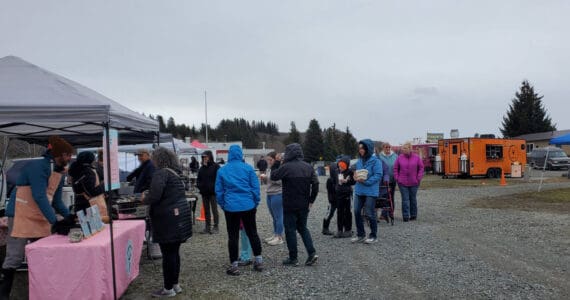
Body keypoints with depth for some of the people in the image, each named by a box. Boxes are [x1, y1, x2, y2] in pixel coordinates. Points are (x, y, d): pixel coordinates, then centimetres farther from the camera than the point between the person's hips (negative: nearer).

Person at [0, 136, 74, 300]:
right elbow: (39, 197, -25)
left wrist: (69, 216, -2)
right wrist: (55, 221, -28)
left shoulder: (59, 173, 8)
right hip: (21, 216, -8)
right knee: (14, 258, -6)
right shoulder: (38, 166, -18)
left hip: (41, 219, 9)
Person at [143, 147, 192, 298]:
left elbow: (154, 196, -24)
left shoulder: (161, 173, -14)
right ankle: (175, 284, 25)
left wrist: (145, 198, -2)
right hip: (179, 216, 9)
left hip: (168, 219, -9)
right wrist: (150, 195, 19)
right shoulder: (175, 172, 14)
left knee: (168, 254, 0)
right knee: (174, 252, 16)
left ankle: (168, 288, 9)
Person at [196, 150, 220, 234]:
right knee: (206, 210, 11)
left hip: (213, 192, -6)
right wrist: (199, 185, 2)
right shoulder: (202, 168, 12)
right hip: (204, 192, 6)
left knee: (214, 210, 1)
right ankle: (207, 227, 18)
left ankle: (215, 227, 8)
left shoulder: (215, 166, -7)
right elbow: (198, 179, 19)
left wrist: (213, 187, -16)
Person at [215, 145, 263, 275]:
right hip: (248, 206, 1)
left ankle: (234, 265, 9)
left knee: (233, 236, 6)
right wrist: (256, 203, 9)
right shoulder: (248, 168, -1)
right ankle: (259, 260, 19)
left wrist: (223, 205, 14)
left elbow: (219, 191, 4)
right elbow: (255, 187, -1)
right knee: (252, 233, 13)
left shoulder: (222, 170, 2)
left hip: (231, 207, 0)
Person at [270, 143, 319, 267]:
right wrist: (311, 200, 6)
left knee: (290, 230, 5)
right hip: (304, 205, 5)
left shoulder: (286, 167, -15)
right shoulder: (308, 167, 2)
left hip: (290, 205, -5)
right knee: (302, 228, 19)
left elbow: (273, 176, -2)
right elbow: (315, 184, -1)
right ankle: (312, 253, 8)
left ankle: (293, 258, 11)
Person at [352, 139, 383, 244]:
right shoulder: (359, 161, 10)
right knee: (357, 212, 7)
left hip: (370, 191, -6)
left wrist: (365, 181, -20)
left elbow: (378, 175, -14)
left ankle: (373, 236, 19)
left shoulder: (375, 161, -9)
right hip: (359, 191, 6)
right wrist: (356, 177, -2)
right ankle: (360, 235, 22)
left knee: (370, 214, 2)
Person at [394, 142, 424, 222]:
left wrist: (418, 178, -4)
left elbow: (421, 168, 4)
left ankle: (413, 215, 23)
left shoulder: (416, 157, -1)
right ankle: (406, 216, 1)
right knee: (405, 199, -2)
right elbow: (395, 168, 5)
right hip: (402, 182, 0)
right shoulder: (400, 157, 0)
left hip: (414, 183, 1)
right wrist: (397, 178, -2)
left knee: (413, 199, 11)